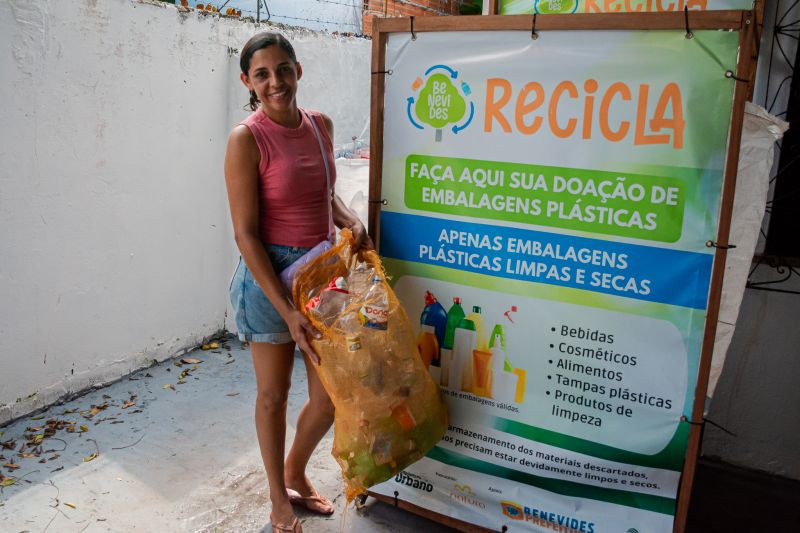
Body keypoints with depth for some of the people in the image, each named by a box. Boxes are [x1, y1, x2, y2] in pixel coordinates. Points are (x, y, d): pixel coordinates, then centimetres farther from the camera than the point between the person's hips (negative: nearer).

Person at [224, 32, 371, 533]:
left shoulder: (321, 125, 4)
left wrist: (352, 221, -3)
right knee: (274, 394, 12)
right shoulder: (247, 139, -14)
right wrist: (286, 309, -21)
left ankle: (296, 473, 41)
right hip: (270, 274, -5)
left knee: (331, 394, 11)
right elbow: (246, 234, -17)